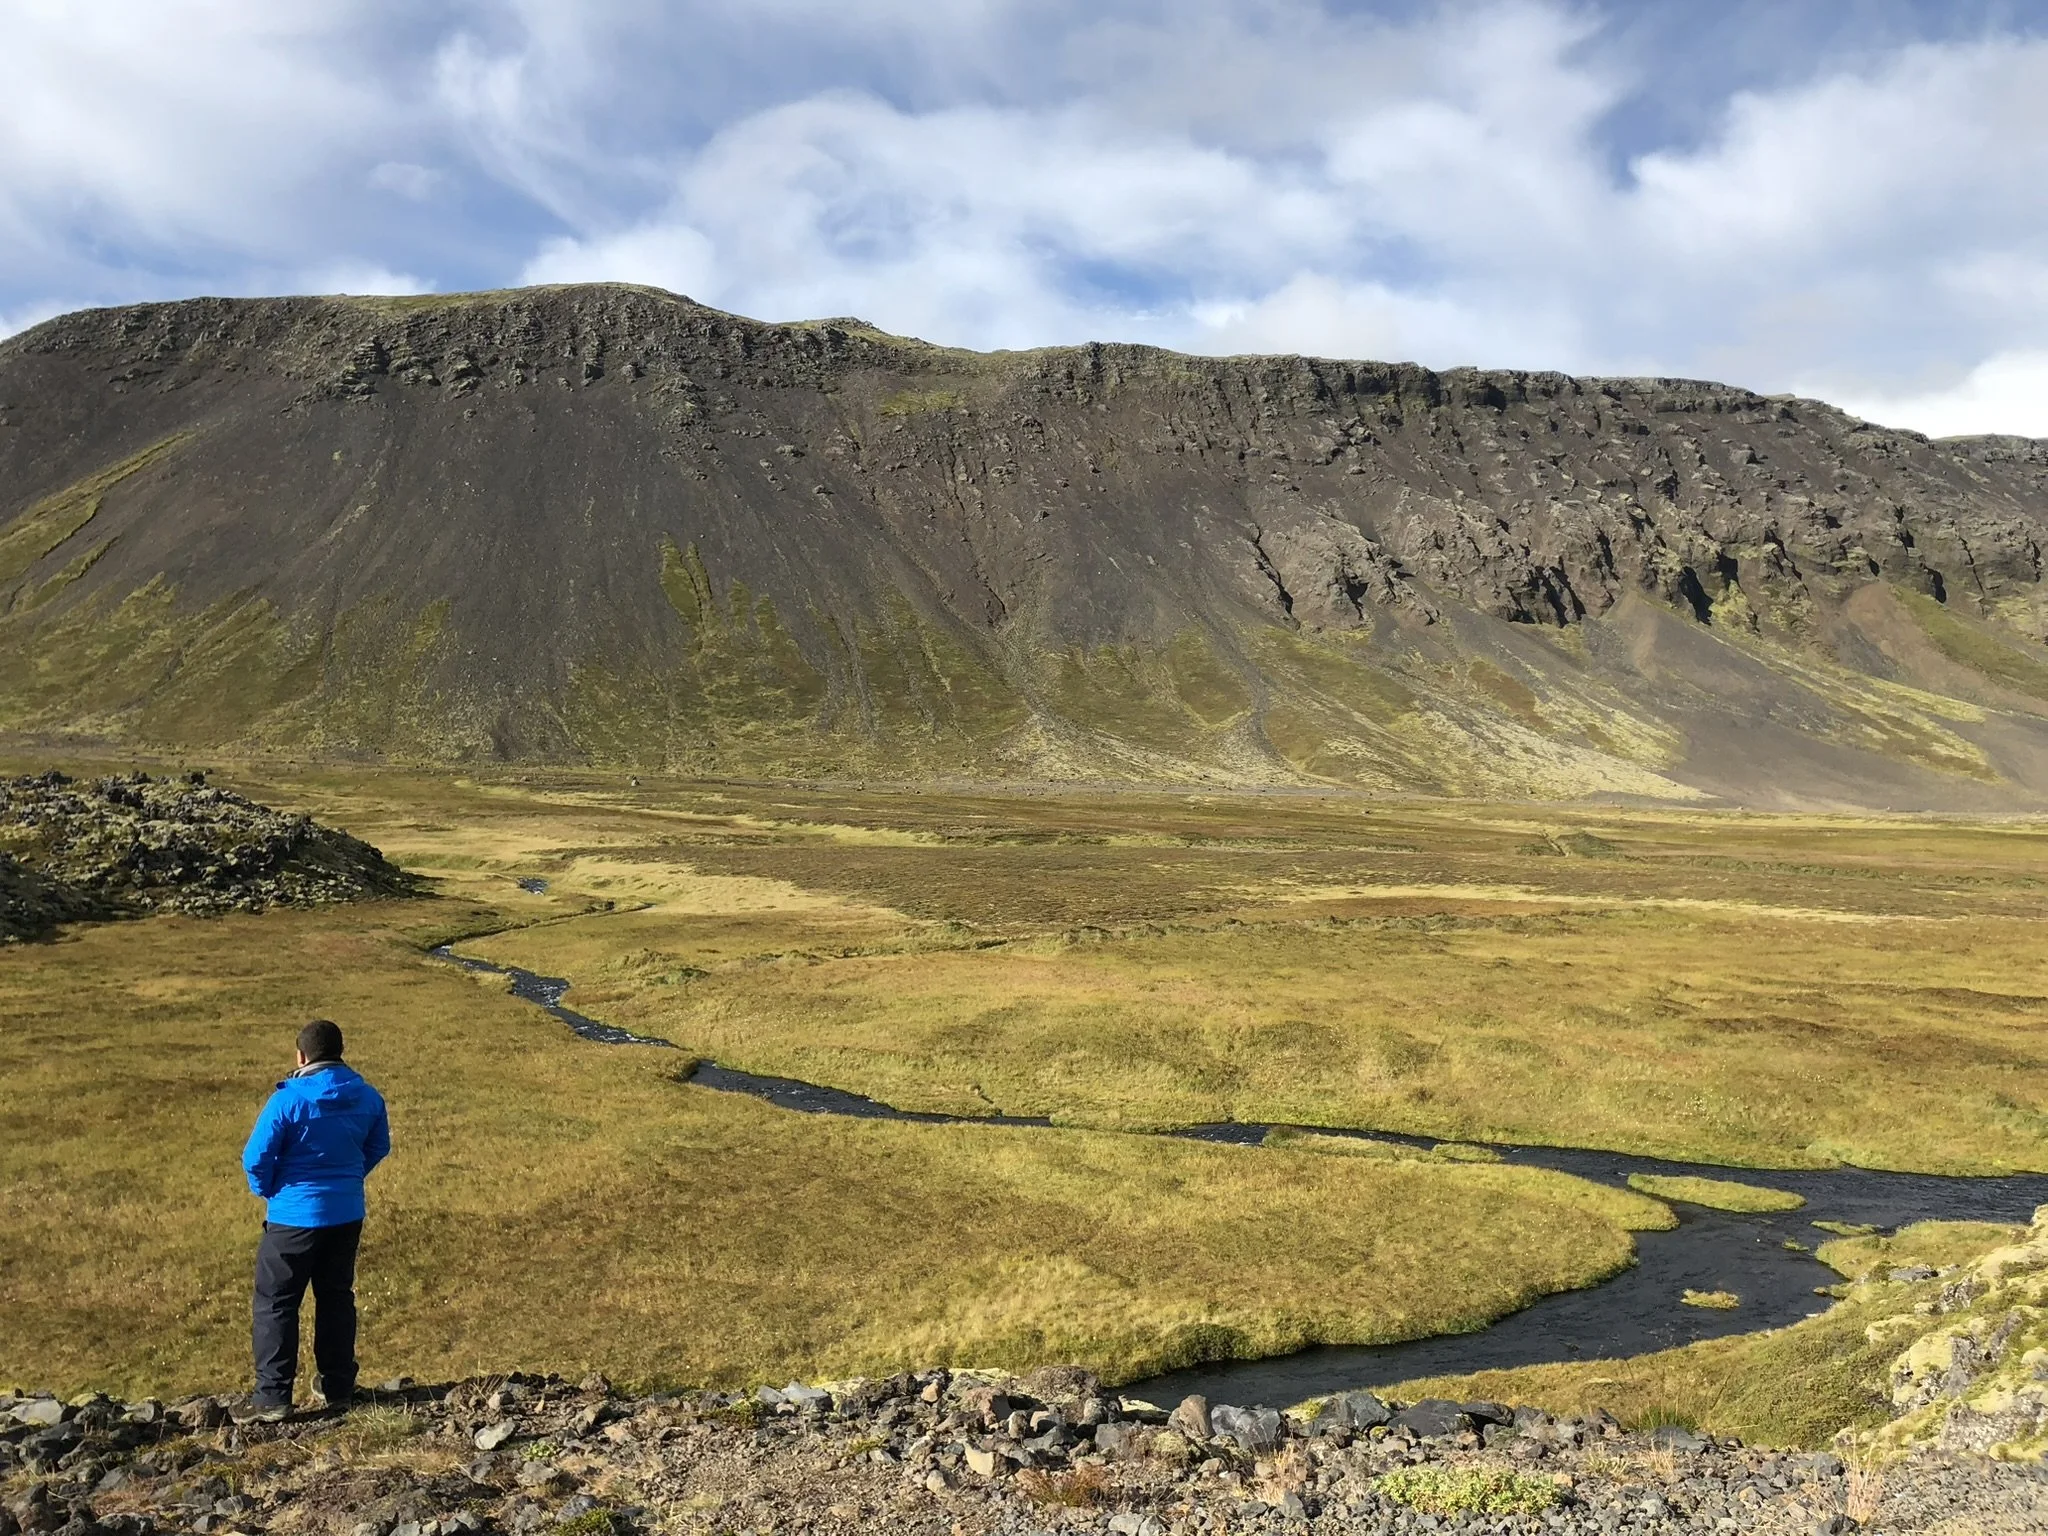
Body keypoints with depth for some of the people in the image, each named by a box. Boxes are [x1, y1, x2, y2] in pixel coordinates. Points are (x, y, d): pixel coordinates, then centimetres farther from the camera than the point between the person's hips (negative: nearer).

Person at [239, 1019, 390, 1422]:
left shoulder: (289, 1099, -17)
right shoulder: (368, 1097, -1)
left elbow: (256, 1158, -14)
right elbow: (379, 1147, 12)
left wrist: (268, 1190, 4)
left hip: (295, 1215, -5)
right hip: (347, 1214, 5)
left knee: (275, 1303, 6)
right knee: (337, 1298, 16)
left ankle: (272, 1398, 6)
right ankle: (338, 1388, 22)